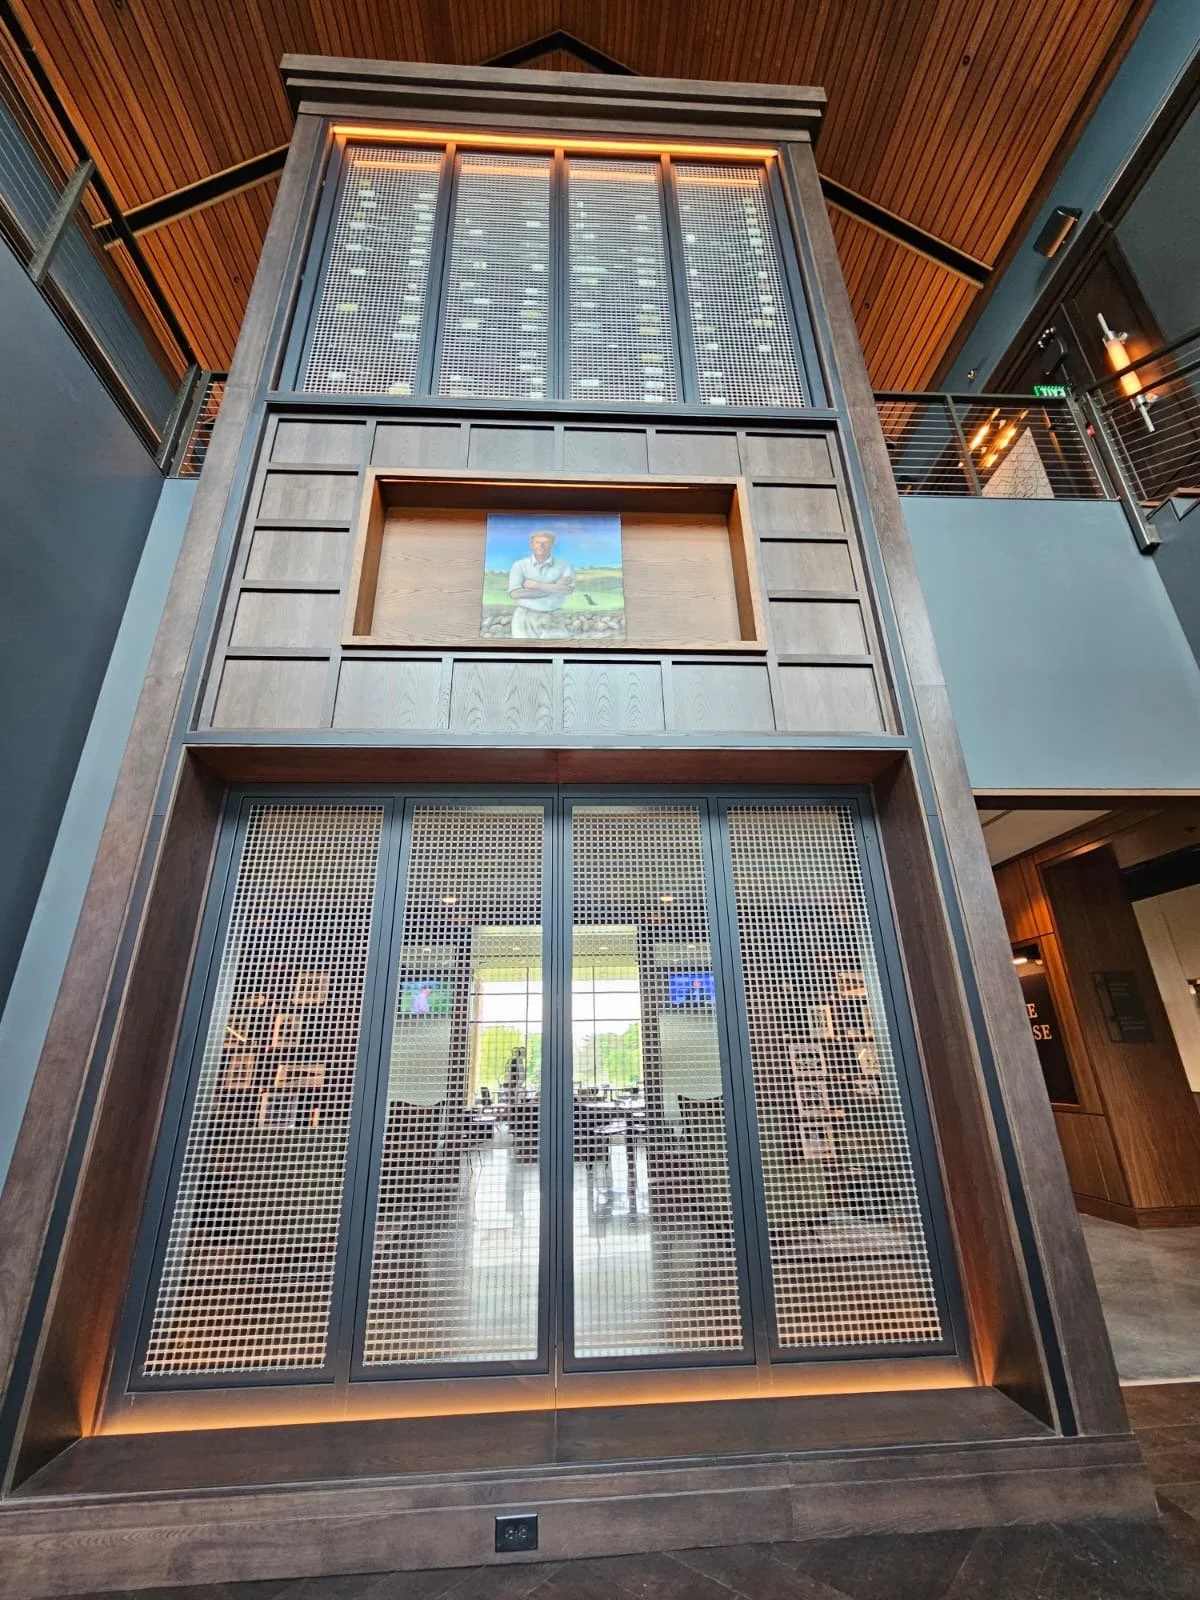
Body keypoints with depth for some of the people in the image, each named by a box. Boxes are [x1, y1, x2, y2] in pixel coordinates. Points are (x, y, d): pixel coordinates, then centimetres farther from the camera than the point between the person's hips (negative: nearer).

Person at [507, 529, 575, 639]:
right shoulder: (519, 565, -2)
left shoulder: (565, 566, 0)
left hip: (553, 620, 0)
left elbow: (568, 589, -18)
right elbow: (515, 593, -18)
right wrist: (552, 589, -19)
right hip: (525, 619, 0)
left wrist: (533, 584, -15)